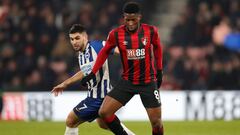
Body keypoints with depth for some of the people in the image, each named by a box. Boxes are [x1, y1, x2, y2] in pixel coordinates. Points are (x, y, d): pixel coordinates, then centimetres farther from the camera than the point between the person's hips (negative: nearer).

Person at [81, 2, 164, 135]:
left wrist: (159, 72, 14)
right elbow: (105, 52, 7)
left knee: (156, 122, -2)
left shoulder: (151, 31, -9)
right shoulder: (116, 34, -9)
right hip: (127, 82, 1)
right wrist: (92, 73, 5)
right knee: (104, 112, -11)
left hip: (148, 82, -1)